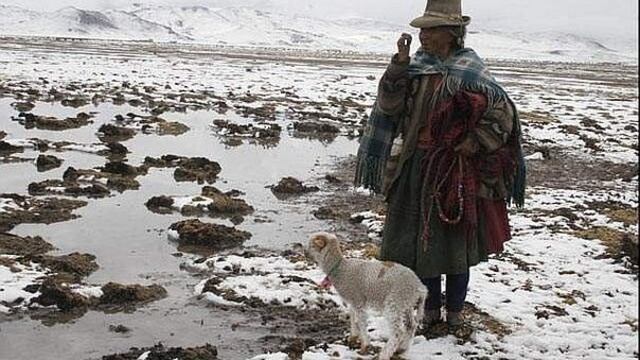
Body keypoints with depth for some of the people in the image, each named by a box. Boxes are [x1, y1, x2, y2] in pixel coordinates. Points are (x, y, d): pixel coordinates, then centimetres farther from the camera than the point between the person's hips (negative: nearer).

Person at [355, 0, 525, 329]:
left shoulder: (468, 71, -11)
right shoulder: (417, 66, 2)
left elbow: (503, 113, -9)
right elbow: (389, 105, -6)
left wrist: (475, 142, -14)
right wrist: (399, 64, -15)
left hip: (453, 169, -5)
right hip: (417, 167, 5)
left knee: (454, 239, 7)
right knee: (419, 238, 11)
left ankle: (455, 310, 24)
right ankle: (431, 308, 27)